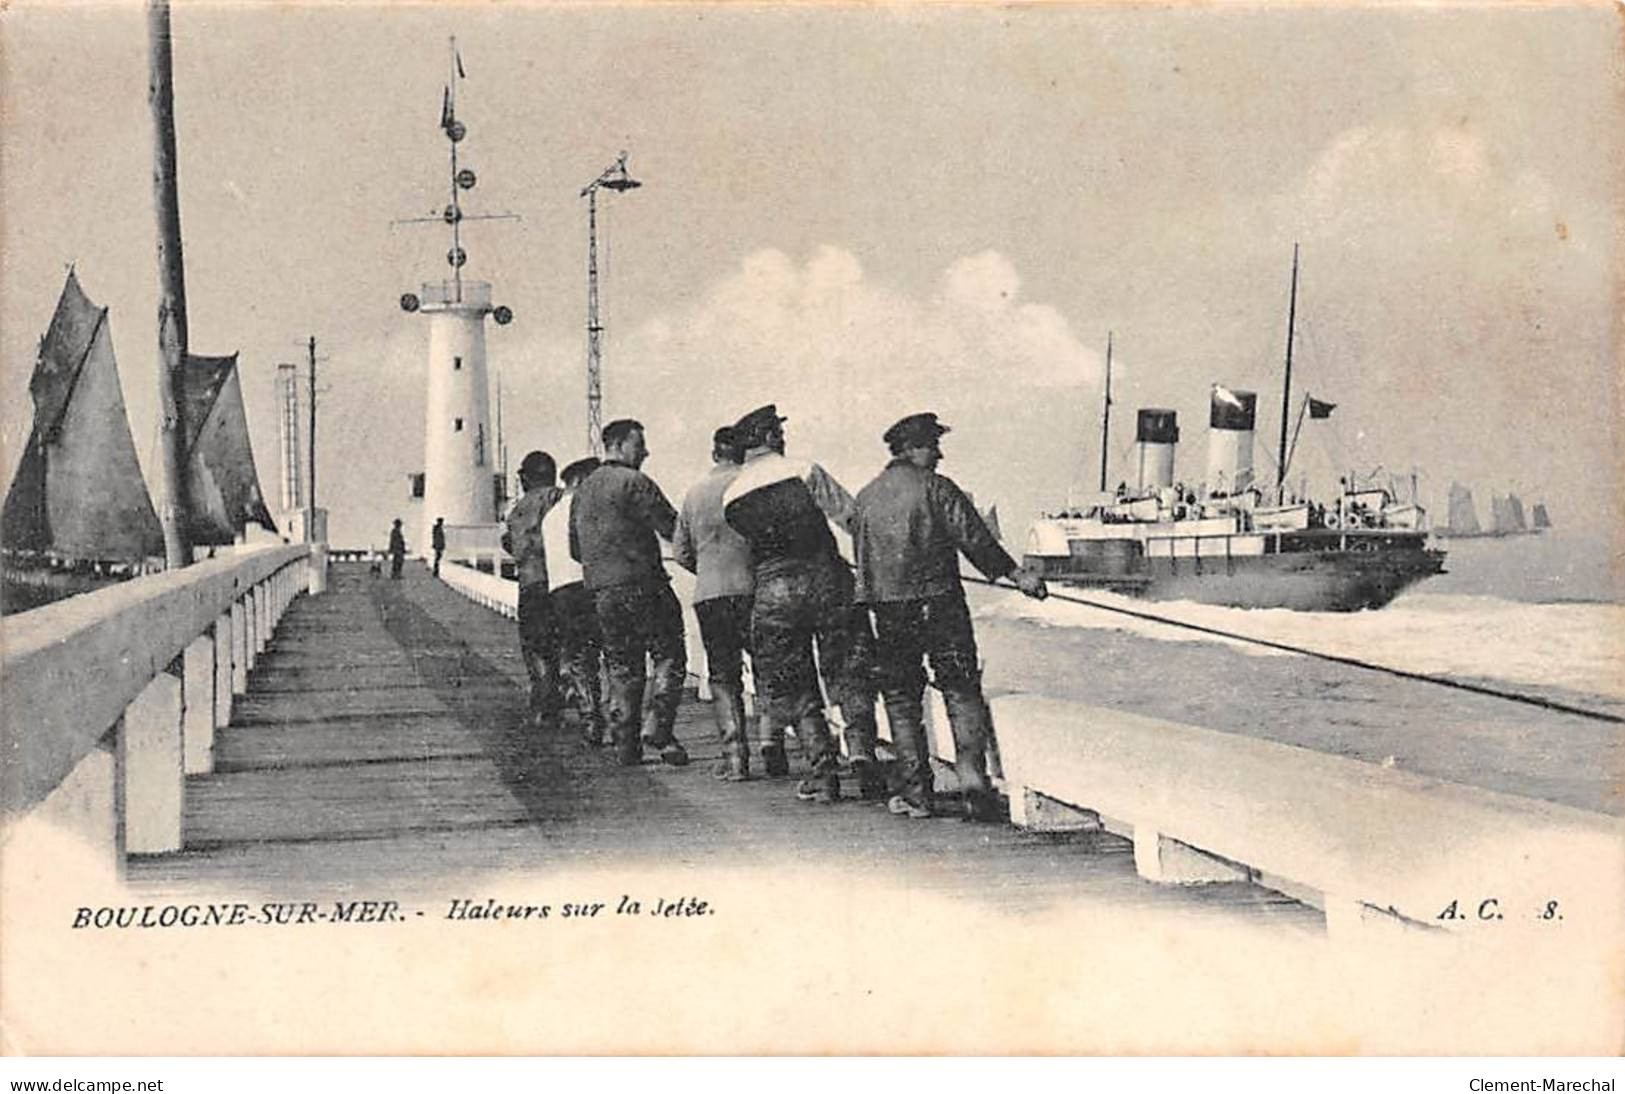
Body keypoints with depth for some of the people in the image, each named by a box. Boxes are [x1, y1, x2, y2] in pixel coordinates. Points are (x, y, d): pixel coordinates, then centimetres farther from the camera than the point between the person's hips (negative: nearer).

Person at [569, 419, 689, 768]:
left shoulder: (583, 488, 17)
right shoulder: (634, 483, -9)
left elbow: (574, 547, 21)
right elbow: (673, 528, -14)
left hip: (599, 591, 7)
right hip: (641, 583, -7)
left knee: (621, 666, 11)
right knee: (668, 655, 1)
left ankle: (625, 743, 9)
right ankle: (659, 726, -11)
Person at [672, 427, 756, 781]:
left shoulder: (694, 492, 12)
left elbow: (680, 552, 15)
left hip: (708, 593, 3)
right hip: (750, 589, -3)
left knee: (722, 675, 5)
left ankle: (734, 751, -4)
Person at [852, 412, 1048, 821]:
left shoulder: (865, 499, 9)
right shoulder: (936, 488, -6)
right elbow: (975, 539, -10)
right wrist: (1016, 574, -3)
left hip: (890, 614, 4)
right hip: (940, 604, -3)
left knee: (902, 699, 10)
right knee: (962, 691, 4)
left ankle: (917, 794, 9)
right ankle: (970, 770, -14)